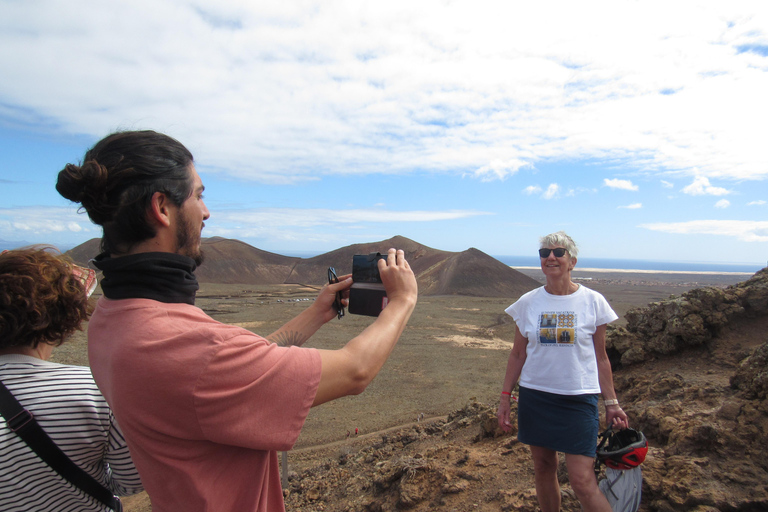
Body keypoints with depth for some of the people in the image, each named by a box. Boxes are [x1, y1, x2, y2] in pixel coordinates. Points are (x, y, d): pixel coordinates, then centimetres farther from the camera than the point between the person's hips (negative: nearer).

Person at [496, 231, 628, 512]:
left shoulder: (593, 302, -3)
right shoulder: (528, 302, 1)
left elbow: (600, 358, 5)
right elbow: (518, 354, 7)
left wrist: (611, 402, 4)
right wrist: (505, 396, 5)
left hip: (579, 400, -2)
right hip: (534, 397, 2)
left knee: (582, 481, -6)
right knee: (543, 469, 13)